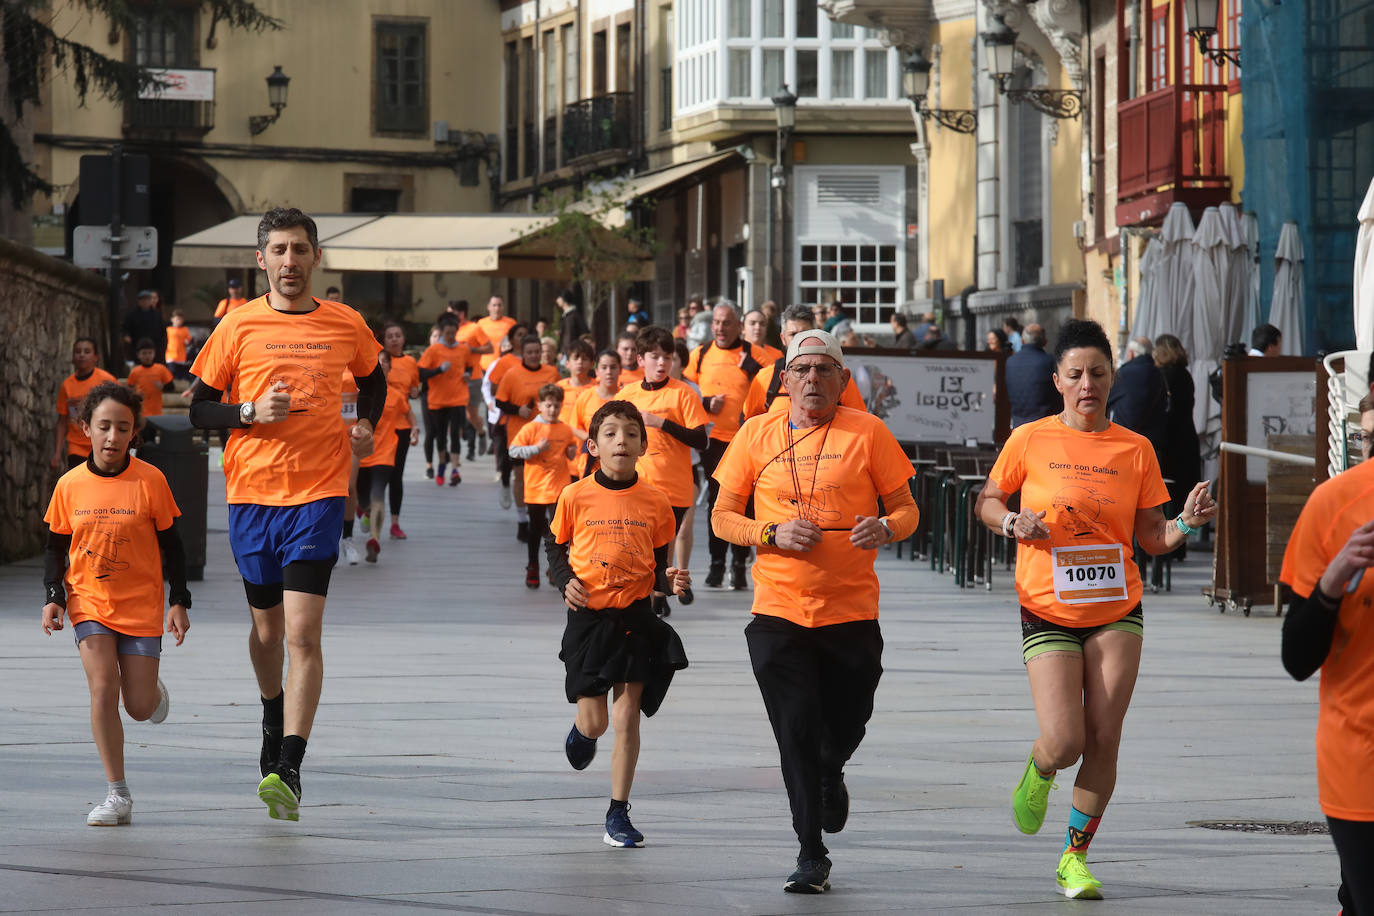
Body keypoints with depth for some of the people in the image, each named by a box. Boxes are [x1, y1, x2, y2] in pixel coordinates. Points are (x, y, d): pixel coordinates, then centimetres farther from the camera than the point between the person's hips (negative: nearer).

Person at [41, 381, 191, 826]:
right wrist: (53, 597, -5)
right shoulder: (70, 485, -2)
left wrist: (179, 601, -2)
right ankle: (117, 795, -10)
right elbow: (56, 547, 8)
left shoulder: (150, 481, -7)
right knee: (102, 687, -17)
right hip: (88, 602, 1)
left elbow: (171, 545, 1)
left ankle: (154, 689, 38)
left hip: (140, 605, -1)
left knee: (140, 707, -2)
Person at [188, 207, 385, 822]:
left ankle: (287, 772, -19)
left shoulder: (346, 326, 4)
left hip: (319, 494, -2)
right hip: (251, 493, 2)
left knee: (302, 632, -14)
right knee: (267, 626, 15)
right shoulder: (239, 326, 1)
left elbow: (372, 379, 25)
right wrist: (252, 413, -13)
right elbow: (199, 408, 4)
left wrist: (366, 426, 7)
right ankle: (275, 720, 45)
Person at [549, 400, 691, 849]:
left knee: (627, 719, -1)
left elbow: (659, 563, 7)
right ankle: (581, 729, 41)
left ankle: (618, 814, 8)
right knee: (595, 722, 1)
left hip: (636, 618, 1)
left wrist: (671, 581, -13)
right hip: (588, 615, -1)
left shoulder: (655, 502, -1)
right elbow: (556, 548, 8)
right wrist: (566, 581, -10)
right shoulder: (576, 497, -4)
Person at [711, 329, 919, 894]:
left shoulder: (867, 432, 0)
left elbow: (907, 511, 3)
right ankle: (811, 855, 4)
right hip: (778, 611, 0)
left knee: (844, 729, 8)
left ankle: (830, 778, 45)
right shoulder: (756, 434, 3)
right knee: (796, 733, -6)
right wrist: (774, 533, -12)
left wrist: (885, 528, -20)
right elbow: (722, 517, 7)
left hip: (852, 610, 0)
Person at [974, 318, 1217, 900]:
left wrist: (1186, 524, -14)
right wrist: (1012, 522, -12)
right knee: (1064, 744, -11)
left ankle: (1076, 857, 14)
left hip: (1116, 611, 2)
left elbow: (1151, 539, 6)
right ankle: (1037, 773, 27)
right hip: (1048, 611, -2)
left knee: (1103, 742, -3)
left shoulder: (1135, 449, 2)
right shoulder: (1029, 442, -3)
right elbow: (986, 502, 9)